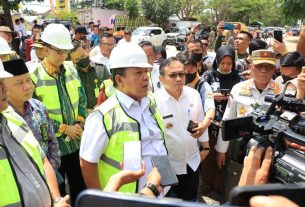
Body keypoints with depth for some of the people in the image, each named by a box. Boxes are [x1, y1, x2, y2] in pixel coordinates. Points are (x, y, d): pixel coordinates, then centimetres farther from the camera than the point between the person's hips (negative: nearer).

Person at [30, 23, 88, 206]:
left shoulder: (71, 70, 2)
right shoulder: (33, 76, -16)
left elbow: (82, 100, 9)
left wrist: (79, 123, -6)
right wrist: (64, 129, -15)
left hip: (76, 142, 5)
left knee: (80, 187, 20)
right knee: (57, 192, 16)